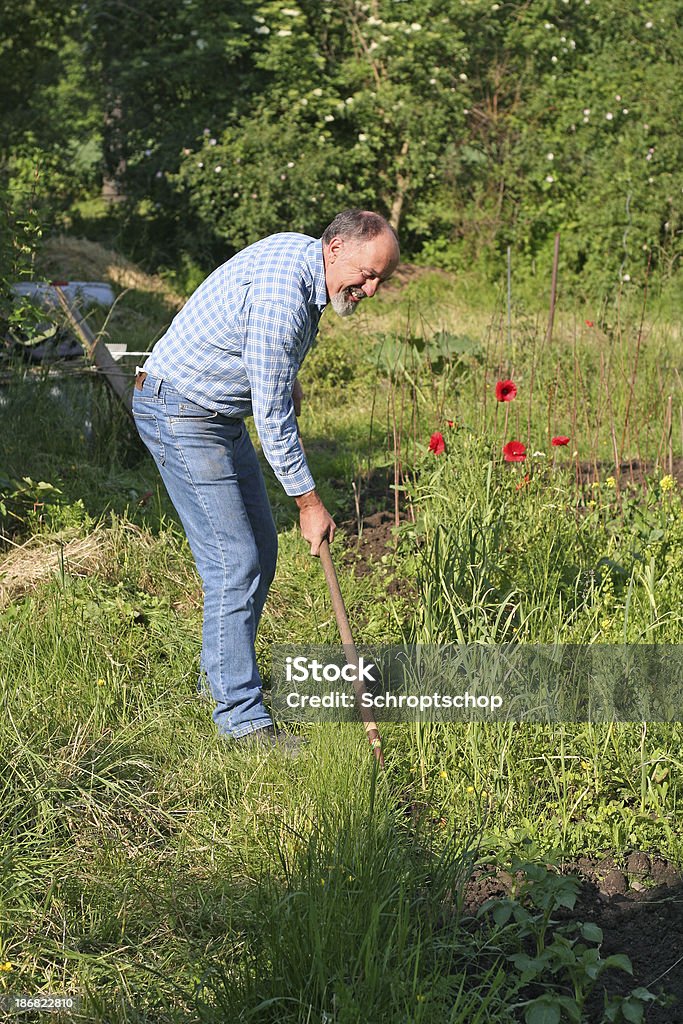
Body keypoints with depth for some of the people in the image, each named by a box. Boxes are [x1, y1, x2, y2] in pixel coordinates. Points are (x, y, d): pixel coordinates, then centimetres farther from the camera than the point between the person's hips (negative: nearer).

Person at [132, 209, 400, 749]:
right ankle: (240, 712, -3)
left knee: (260, 548, 12)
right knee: (234, 562, -11)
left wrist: (286, 376, 19)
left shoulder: (297, 250, 2)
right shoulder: (281, 296, -28)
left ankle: (219, 672, 27)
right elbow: (272, 417, -23)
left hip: (221, 413, 10)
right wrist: (309, 503, -16)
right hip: (181, 414, -10)